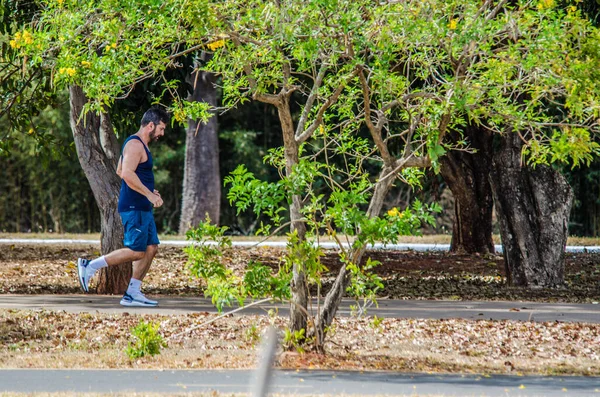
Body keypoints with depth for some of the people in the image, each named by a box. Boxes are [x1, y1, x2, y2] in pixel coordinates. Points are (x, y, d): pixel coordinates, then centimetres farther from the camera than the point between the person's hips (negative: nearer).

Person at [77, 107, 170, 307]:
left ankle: (132, 294, 7)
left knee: (151, 248, 6)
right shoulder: (135, 145, -14)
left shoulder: (140, 145, 19)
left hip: (142, 208, 11)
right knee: (136, 251, -11)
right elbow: (128, 174, -26)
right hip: (133, 208, -11)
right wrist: (149, 194, -24)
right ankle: (90, 266, -5)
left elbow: (120, 171, 27)